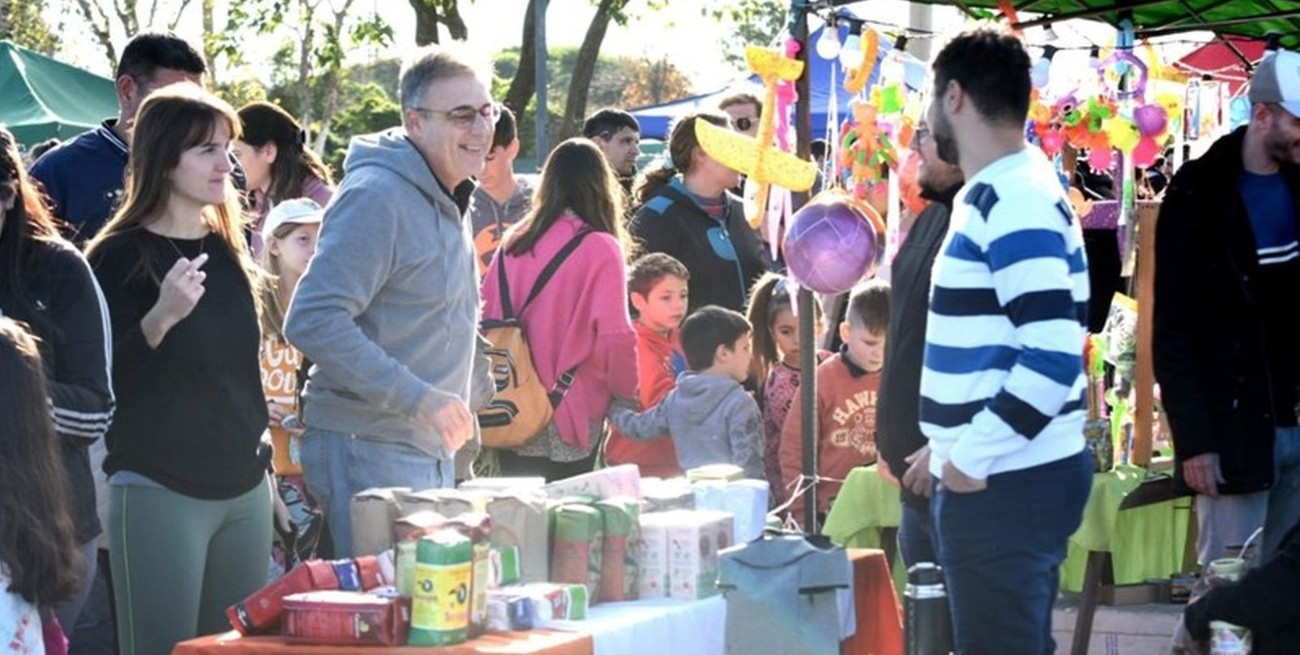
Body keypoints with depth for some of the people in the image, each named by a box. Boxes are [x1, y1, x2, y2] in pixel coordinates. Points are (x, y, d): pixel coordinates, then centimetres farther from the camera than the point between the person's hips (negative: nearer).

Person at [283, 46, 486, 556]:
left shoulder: (449, 201, 14)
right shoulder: (376, 197, -17)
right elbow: (314, 322, -25)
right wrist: (420, 398, -26)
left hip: (433, 452, 10)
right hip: (369, 451, -10)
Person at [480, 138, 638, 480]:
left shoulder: (513, 243, 5)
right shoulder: (600, 249, -8)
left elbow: (486, 320, 9)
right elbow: (614, 336, -13)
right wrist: (626, 391, 2)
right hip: (569, 423, -4)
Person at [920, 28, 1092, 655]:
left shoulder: (1014, 201, -17)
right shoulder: (1001, 193, 15)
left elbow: (1052, 358, -25)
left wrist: (974, 458, -20)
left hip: (1004, 482, -10)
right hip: (1001, 474, 10)